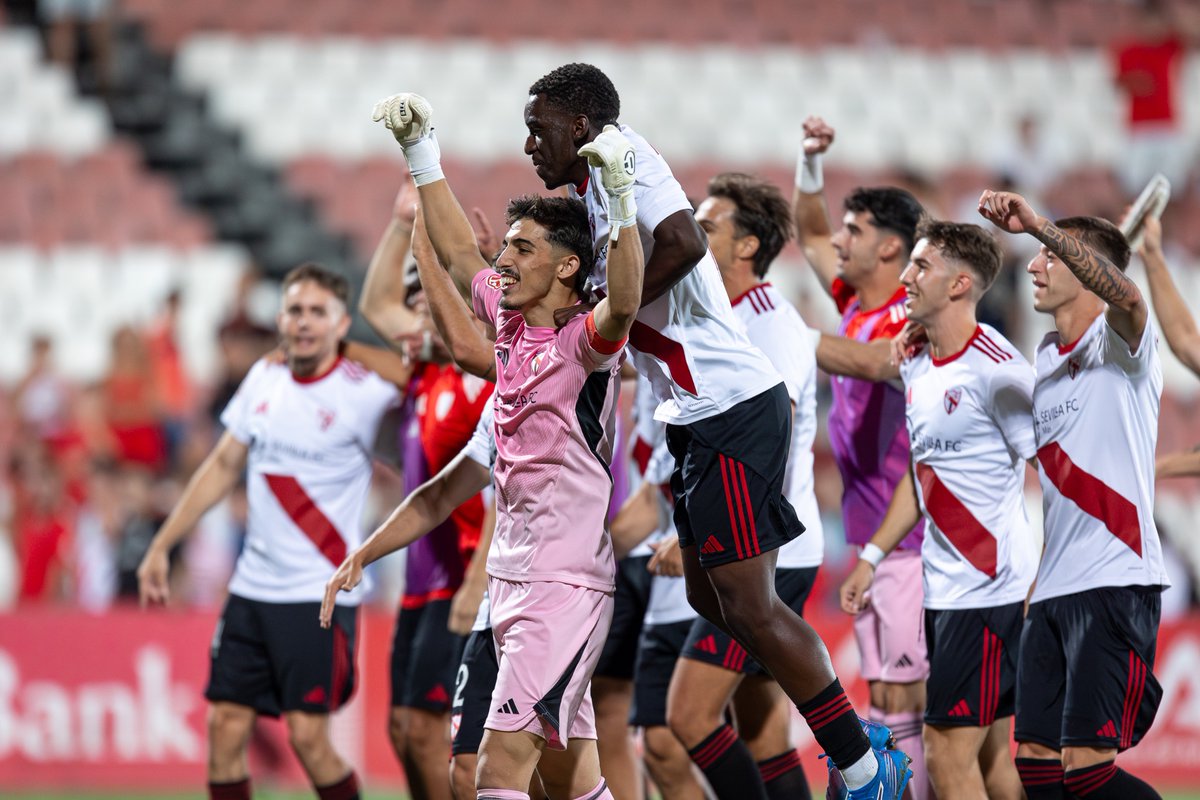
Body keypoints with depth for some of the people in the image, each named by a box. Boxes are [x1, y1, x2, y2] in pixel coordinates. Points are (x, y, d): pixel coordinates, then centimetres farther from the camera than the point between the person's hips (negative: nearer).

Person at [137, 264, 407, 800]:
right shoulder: (264, 379, 8)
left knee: (308, 735, -11)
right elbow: (223, 466, 18)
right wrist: (161, 546, 18)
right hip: (252, 588, 6)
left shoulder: (361, 393, -10)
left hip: (320, 594, -6)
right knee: (225, 727, 1)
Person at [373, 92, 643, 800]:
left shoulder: (585, 343, -12)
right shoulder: (510, 320, 10)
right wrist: (422, 156, 27)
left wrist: (622, 197, -42)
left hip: (568, 584, -8)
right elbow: (461, 255, 26)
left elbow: (624, 304, -35)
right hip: (515, 576, 8)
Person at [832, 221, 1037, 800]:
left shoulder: (996, 369, -15)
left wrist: (1042, 588, -19)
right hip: (943, 589, 9)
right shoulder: (917, 368, 12)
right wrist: (871, 558, 19)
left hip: (990, 591, -9)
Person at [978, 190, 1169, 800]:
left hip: (1115, 583, -8)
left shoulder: (1121, 340, -5)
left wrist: (1038, 225, -37)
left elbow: (1123, 294, -29)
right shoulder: (1046, 358, 18)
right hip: (1053, 589, 8)